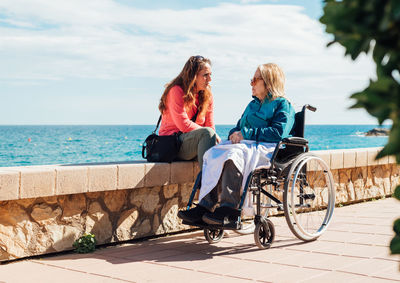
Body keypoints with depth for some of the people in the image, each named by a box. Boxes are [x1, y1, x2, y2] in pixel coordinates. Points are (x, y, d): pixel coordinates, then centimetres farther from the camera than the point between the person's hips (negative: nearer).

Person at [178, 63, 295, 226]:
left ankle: (229, 210, -41)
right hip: (246, 145, 7)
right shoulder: (252, 105, 31)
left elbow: (279, 132, -10)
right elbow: (240, 127, 28)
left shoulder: (283, 105, 6)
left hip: (266, 149, -7)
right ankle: (206, 205, -35)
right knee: (214, 152, -23)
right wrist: (234, 134, 2)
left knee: (234, 154, -36)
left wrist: (246, 133, -13)